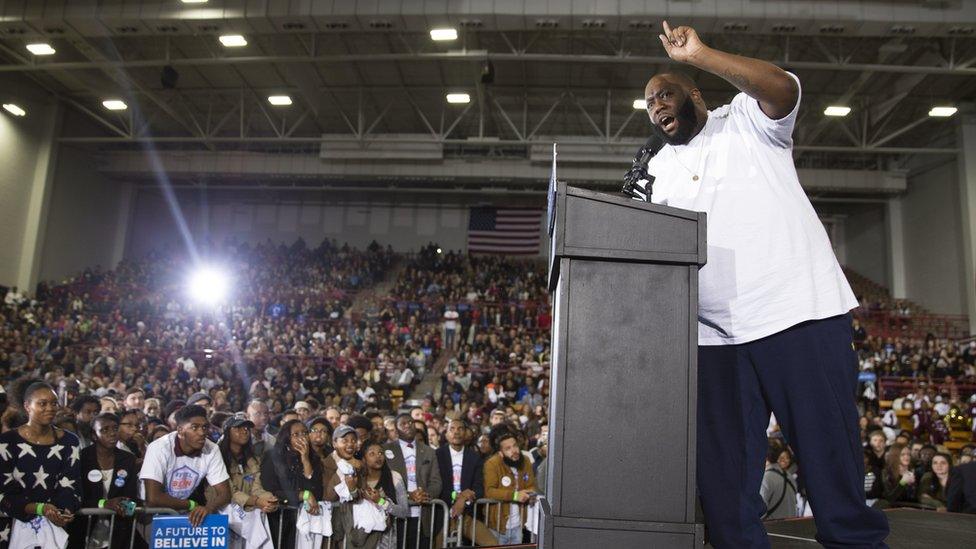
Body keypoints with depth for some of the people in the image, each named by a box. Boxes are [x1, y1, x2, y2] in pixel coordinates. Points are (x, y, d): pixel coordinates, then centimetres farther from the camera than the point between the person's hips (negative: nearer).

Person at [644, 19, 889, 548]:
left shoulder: (746, 120, 7)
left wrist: (700, 54, -21)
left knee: (829, 446, 2)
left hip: (800, 311, -4)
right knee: (722, 473, 6)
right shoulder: (657, 170, 19)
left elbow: (783, 88, -16)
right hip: (713, 336, 5)